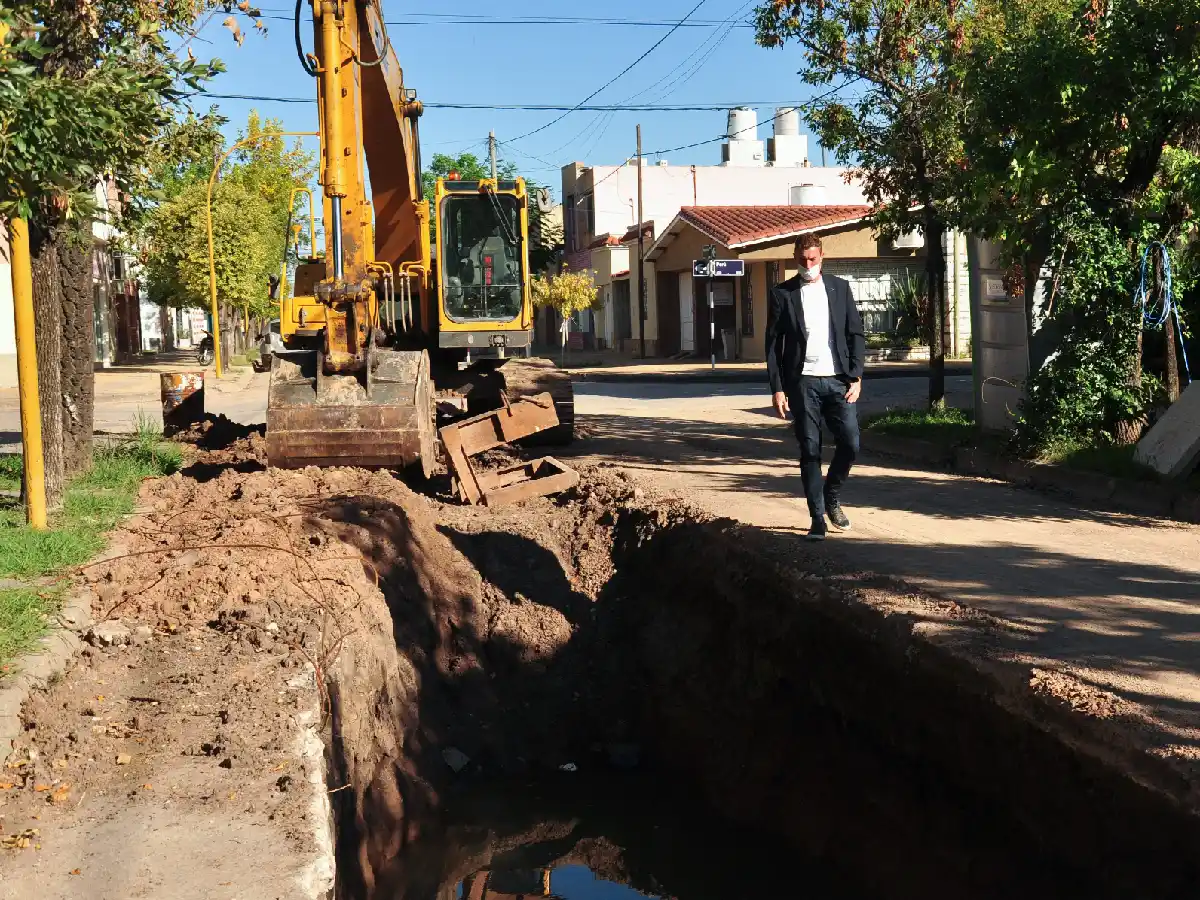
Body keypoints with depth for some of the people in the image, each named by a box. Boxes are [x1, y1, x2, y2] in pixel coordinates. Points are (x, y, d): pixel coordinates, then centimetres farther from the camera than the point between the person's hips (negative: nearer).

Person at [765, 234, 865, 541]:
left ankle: (832, 497, 22)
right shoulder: (782, 294, 3)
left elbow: (856, 334, 8)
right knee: (810, 452, 0)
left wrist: (856, 378, -2)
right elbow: (773, 343, 2)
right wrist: (777, 388, -4)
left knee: (850, 443, -4)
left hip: (838, 380, 2)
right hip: (803, 383, -2)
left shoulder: (840, 288, 8)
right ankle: (818, 519, 7)